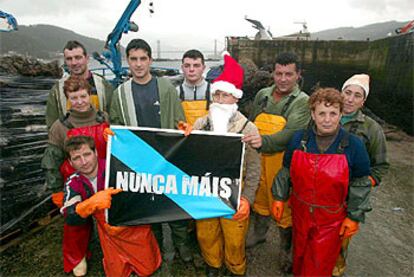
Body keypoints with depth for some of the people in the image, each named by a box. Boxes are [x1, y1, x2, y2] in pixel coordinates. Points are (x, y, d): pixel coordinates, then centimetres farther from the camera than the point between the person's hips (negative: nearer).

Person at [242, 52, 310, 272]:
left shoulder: (303, 102, -11)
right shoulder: (262, 95, 4)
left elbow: (290, 134, -27)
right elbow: (251, 124, 15)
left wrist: (264, 141, -43)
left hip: (284, 163, -4)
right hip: (260, 160, 4)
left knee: (284, 207, 10)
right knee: (260, 199, 21)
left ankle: (287, 249, 35)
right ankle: (258, 233, 48)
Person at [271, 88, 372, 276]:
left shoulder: (353, 145, -14)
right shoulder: (299, 138, -8)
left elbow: (360, 184, -6)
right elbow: (286, 171, 3)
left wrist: (354, 217, -4)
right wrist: (279, 198, 4)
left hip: (331, 219, -2)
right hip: (301, 212, 3)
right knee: (300, 255, 25)